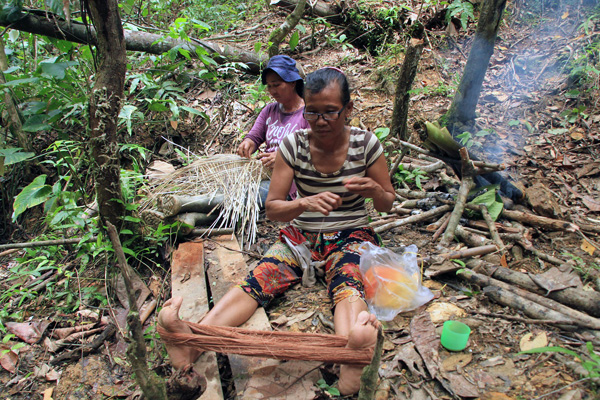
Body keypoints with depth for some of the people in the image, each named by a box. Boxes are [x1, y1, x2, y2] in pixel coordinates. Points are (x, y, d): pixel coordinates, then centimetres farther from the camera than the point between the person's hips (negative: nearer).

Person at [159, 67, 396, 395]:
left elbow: (388, 205, 4)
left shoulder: (365, 144, -6)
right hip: (300, 233, 1)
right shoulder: (293, 144, -6)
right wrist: (304, 203, -29)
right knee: (259, 279, -27)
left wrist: (375, 190, -21)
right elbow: (272, 209, -7)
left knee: (347, 282, -36)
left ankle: (353, 343, -65)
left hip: (350, 235, -1)